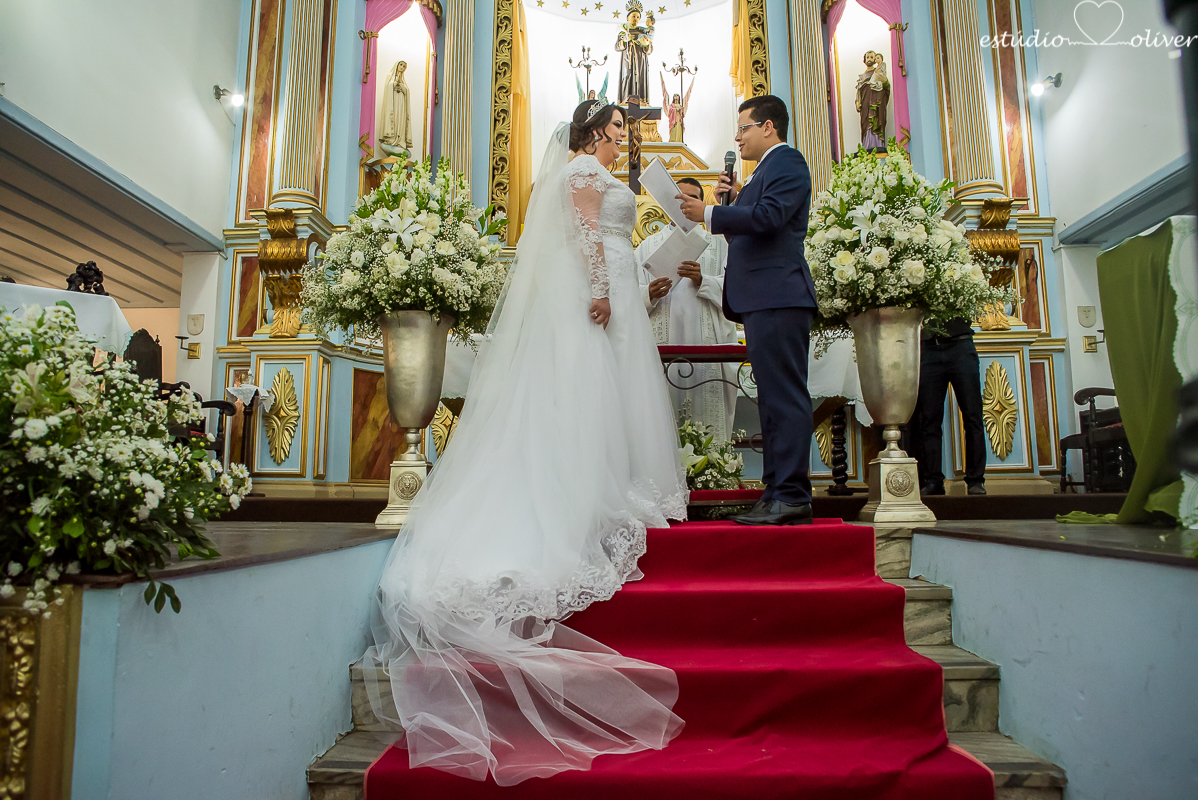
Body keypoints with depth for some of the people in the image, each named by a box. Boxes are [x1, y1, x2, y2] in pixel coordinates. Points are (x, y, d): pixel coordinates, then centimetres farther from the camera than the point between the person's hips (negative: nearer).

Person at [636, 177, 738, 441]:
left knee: (706, 409, -8)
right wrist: (649, 295, -14)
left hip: (705, 342, 0)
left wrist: (703, 281, -14)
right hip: (662, 342, 0)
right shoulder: (649, 244, 20)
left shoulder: (717, 244, 19)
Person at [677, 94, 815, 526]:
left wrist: (708, 213, -12)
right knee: (774, 397, 8)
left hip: (778, 298, -10)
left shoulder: (787, 161, -1)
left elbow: (768, 216, -18)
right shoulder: (767, 170, 29)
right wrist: (734, 199, 12)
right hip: (765, 300, 10)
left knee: (785, 396, -12)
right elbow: (745, 232, 25)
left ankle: (791, 496, -10)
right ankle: (779, 493, 13)